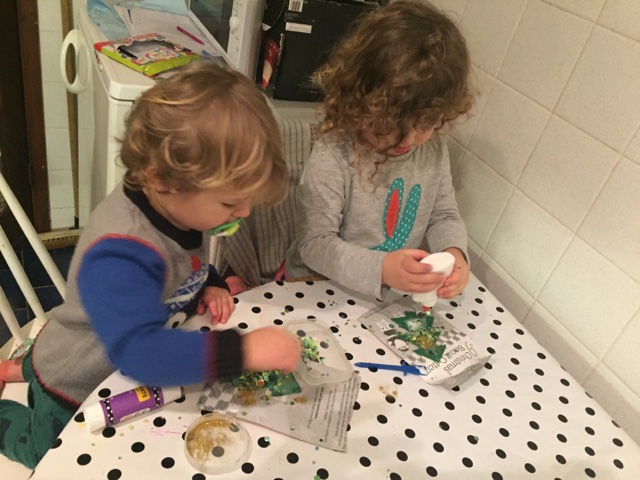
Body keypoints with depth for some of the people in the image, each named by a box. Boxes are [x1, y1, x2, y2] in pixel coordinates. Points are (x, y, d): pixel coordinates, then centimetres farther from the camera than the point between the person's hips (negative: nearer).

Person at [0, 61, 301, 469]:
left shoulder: (185, 205, -17)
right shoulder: (120, 253, -44)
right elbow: (138, 350, -53)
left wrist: (210, 285, -17)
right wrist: (243, 350, -57)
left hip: (123, 374, 7)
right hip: (73, 396, -6)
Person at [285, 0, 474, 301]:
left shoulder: (435, 151, -5)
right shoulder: (331, 160, -24)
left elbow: (444, 215, 5)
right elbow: (314, 243, -21)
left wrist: (453, 252, -16)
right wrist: (381, 269, -33)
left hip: (398, 291, 4)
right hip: (317, 288, -4)